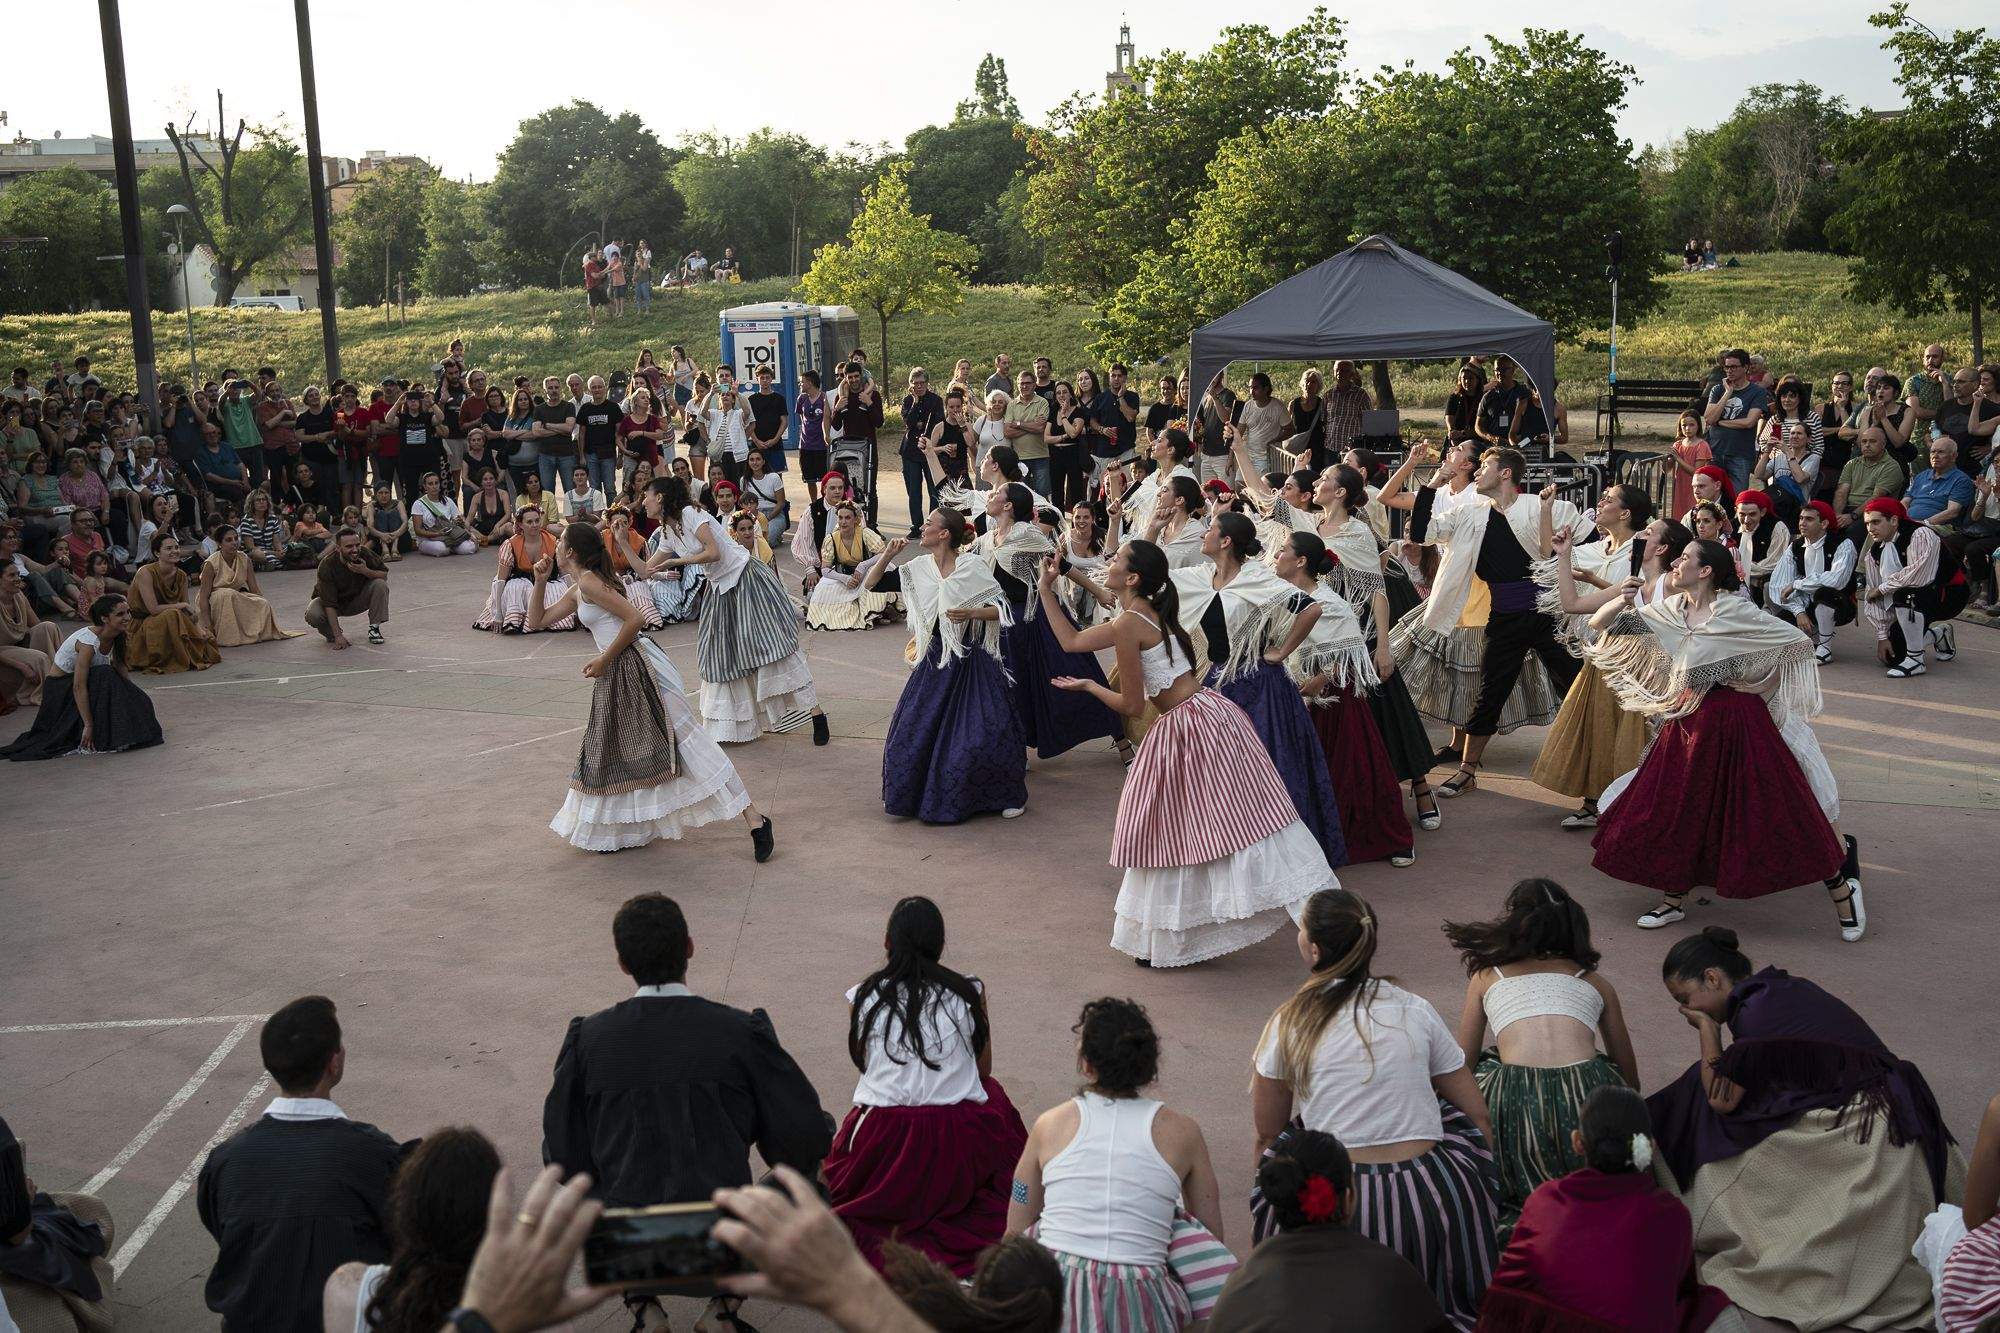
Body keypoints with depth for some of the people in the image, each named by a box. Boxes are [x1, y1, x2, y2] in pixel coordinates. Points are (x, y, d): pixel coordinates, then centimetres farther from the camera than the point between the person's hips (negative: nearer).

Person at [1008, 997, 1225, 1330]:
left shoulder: (1050, 1124, 6)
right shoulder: (1181, 1132, 3)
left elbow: (1015, 1233, 13)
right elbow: (1212, 1238, 12)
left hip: (1052, 1291, 1)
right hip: (1135, 1303, 0)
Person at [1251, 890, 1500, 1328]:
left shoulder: (1289, 1025, 2)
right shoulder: (1416, 1011, 6)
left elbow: (1268, 1134, 12)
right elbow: (1479, 1119, 12)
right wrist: (1478, 1180, 27)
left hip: (1340, 1206, 0)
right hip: (1436, 1202, 1)